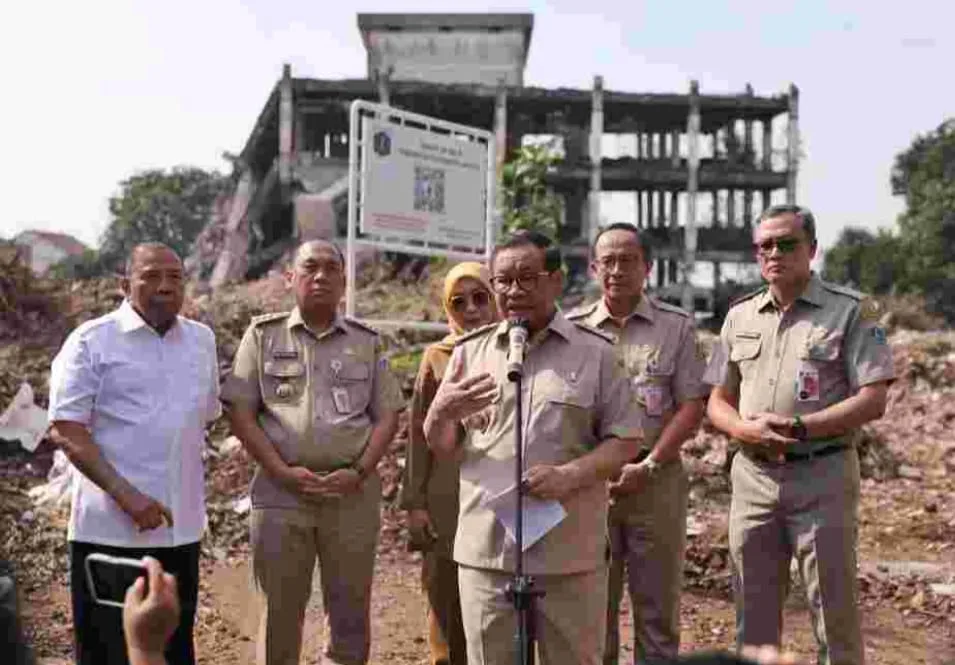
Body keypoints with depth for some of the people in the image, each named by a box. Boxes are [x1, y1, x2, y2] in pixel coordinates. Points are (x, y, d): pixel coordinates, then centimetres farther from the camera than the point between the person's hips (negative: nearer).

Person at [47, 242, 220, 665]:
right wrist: (126, 495, -20)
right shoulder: (91, 341, -6)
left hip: (181, 527, 5)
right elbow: (66, 431, -11)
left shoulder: (202, 340, 9)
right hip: (110, 528, -4)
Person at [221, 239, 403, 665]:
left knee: (351, 614, 8)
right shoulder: (263, 335, 6)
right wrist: (282, 472, -9)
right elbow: (239, 413, 1)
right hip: (280, 492, -1)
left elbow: (387, 415, 8)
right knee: (279, 614, 6)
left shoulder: (366, 341, 10)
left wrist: (359, 472, -7)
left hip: (354, 494, 1)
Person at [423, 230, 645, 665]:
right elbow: (440, 446, 11)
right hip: (486, 550, 2)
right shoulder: (470, 351, 8)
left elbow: (625, 440, 0)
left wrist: (569, 475, -17)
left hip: (569, 554, -2)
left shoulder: (595, 352, 1)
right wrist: (442, 411, -12)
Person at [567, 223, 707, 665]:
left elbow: (692, 405, -3)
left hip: (656, 479, -1)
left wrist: (647, 466, -11)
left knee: (657, 606, 8)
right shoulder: (573, 328, 6)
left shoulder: (676, 326, 2)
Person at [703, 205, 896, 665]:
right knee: (752, 617, 13)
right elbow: (717, 401, 12)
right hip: (752, 476, 4)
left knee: (834, 614, 3)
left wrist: (798, 428, -19)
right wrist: (744, 430, -10)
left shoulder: (851, 311, -2)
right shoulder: (740, 315, 11)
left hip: (821, 476, -4)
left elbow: (872, 400, -9)